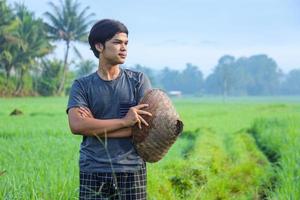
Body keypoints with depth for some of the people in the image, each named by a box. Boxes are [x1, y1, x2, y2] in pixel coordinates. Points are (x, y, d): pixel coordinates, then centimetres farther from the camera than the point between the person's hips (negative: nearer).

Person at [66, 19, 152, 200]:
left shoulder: (139, 81, 6)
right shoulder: (82, 86, 5)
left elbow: (146, 125, -5)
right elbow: (76, 125, -12)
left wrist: (95, 127, -8)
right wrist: (124, 121, -16)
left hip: (131, 169, 0)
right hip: (93, 172, 0)